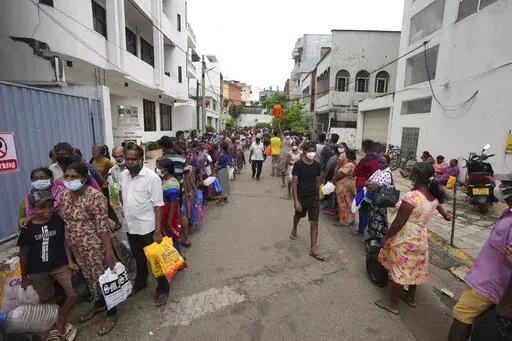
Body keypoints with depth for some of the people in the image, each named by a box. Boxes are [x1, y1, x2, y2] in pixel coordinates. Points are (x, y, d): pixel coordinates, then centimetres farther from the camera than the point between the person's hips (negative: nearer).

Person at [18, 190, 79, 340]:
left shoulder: (59, 220, -12)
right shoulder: (27, 229, -11)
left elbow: (65, 240, -2)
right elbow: (24, 254, 1)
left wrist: (70, 261, -6)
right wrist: (24, 276, 6)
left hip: (60, 265, 0)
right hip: (37, 271, 0)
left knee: (74, 294, -2)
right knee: (47, 301, 16)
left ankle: (57, 326, 19)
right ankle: (60, 327, 36)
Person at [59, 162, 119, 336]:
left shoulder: (94, 196, -22)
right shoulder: (65, 195, 2)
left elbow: (103, 226, -23)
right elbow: (62, 220, 14)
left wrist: (109, 250, -24)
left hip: (94, 247, -7)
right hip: (76, 248, 7)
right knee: (89, 278, 24)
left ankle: (112, 313, 28)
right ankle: (99, 304, 47)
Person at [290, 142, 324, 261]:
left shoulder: (317, 165, -3)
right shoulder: (298, 164, -14)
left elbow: (318, 181, 9)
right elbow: (294, 183, -17)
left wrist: (317, 194, 12)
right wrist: (296, 200, -22)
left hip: (313, 198, 2)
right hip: (301, 197, -2)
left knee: (314, 223, -1)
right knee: (298, 216, 23)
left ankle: (313, 249, 7)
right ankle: (294, 229, 55)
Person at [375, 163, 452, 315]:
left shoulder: (411, 197, -29)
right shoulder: (434, 196, -2)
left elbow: (398, 223, -25)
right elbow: (438, 205, 25)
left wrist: (386, 237, -12)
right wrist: (444, 214, 46)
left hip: (404, 240, -8)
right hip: (420, 239, 8)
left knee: (398, 270, 7)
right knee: (413, 269, 24)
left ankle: (393, 304, 23)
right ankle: (411, 297, 44)